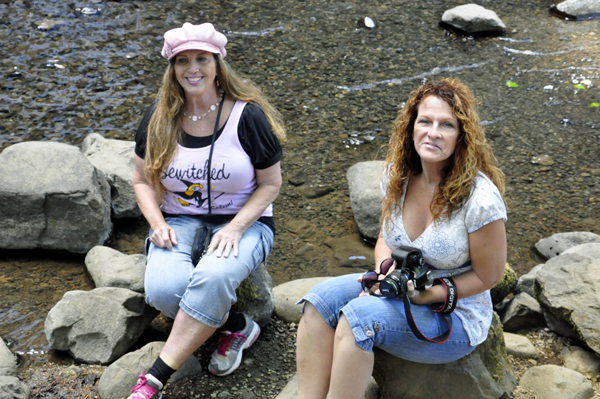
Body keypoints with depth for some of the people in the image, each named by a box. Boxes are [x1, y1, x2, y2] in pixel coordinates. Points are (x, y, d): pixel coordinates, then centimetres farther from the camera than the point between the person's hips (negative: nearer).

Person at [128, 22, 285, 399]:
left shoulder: (248, 115, -8)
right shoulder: (160, 117, 2)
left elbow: (271, 183, -2)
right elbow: (143, 180, 11)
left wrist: (235, 228, -16)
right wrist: (158, 223, -8)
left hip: (244, 221, -3)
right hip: (179, 220, 3)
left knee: (213, 277, -37)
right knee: (164, 289, -30)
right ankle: (237, 326, -2)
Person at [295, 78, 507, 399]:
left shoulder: (480, 198, -23)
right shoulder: (398, 174, -3)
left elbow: (488, 276, -12)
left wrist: (427, 294, -19)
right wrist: (385, 269, -10)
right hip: (399, 288, 6)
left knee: (358, 315, -30)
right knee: (321, 299, -18)